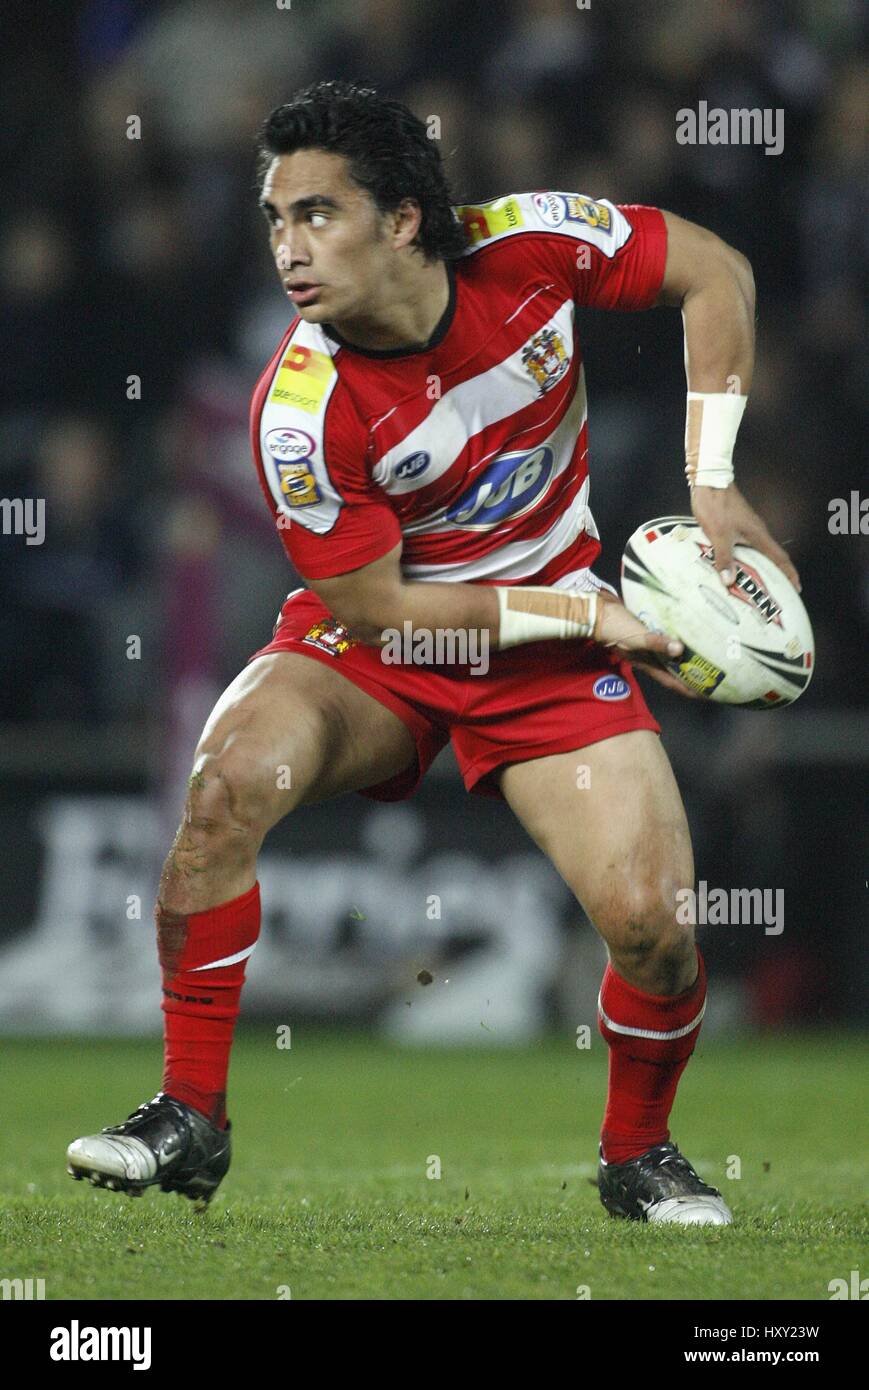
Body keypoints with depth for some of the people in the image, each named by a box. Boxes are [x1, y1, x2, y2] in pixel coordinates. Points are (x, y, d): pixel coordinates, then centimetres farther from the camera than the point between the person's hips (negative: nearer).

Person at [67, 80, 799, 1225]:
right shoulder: (302, 410, -25)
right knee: (235, 775, -31)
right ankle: (191, 1119, -17)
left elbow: (716, 275, -3)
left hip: (554, 644, 2)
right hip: (376, 636, -1)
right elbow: (379, 609, -16)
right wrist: (583, 612, -18)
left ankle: (639, 1156, 15)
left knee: (651, 925, -17)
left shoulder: (531, 246, -20)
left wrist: (712, 488, -7)